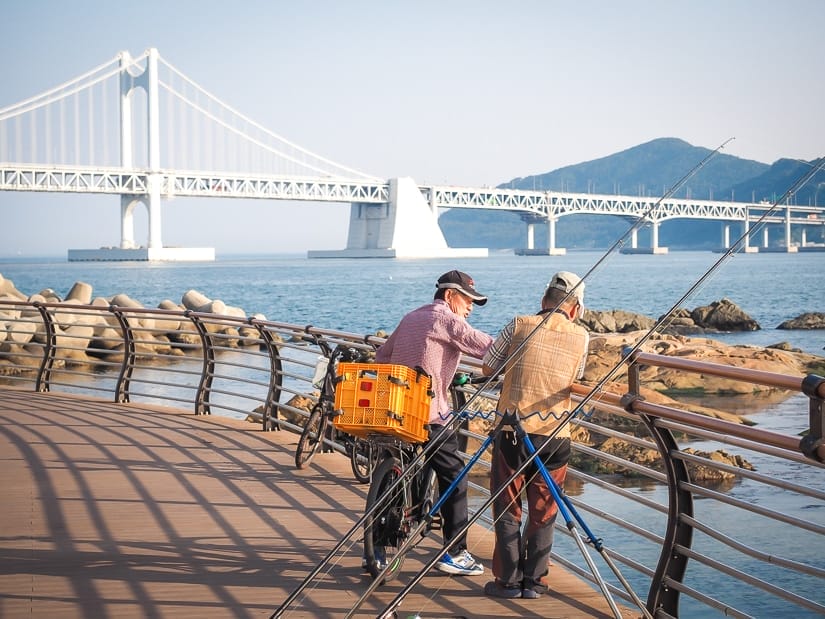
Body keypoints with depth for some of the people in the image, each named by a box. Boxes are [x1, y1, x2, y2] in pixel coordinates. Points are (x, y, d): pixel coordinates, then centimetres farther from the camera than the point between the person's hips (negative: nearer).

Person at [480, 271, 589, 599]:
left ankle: (508, 580, 12)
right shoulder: (581, 337, 3)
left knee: (507, 509, 9)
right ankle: (534, 581, 15)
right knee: (543, 513, 12)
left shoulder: (519, 325, -1)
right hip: (554, 437, 1)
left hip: (512, 431, -1)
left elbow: (487, 368, 6)